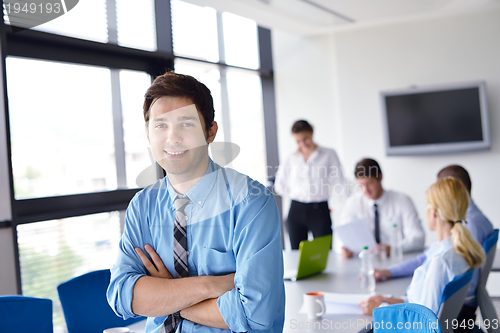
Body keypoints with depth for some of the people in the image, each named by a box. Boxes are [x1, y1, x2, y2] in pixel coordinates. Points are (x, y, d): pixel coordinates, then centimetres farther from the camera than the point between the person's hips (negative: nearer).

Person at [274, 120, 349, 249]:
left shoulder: (329, 155, 4)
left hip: (319, 211, -2)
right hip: (296, 211, 3)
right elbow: (280, 186, 17)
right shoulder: (292, 158, 11)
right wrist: (296, 195, 6)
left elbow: (340, 183, 2)